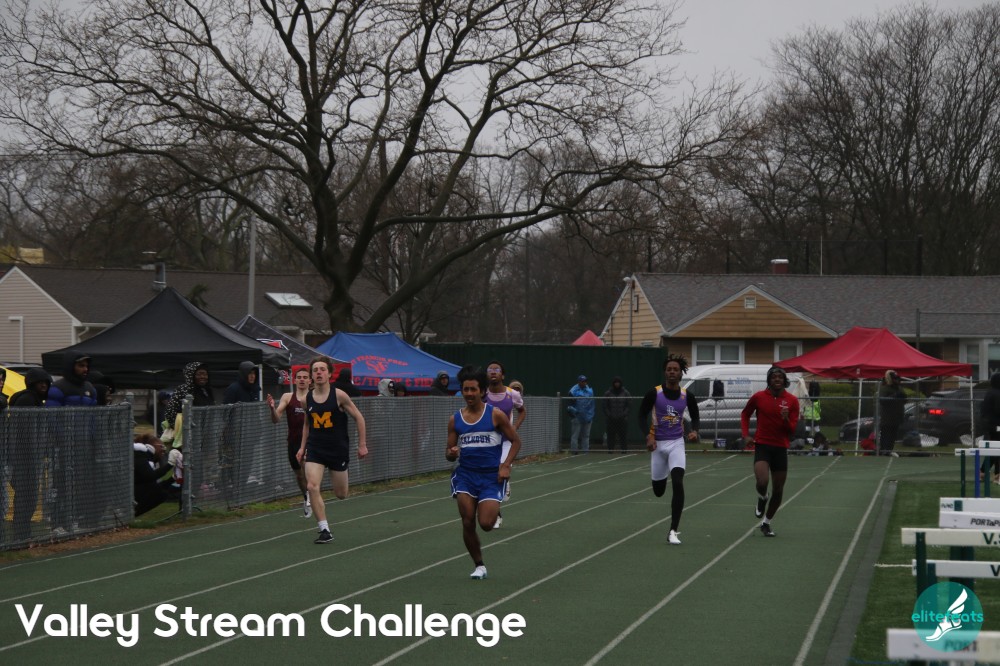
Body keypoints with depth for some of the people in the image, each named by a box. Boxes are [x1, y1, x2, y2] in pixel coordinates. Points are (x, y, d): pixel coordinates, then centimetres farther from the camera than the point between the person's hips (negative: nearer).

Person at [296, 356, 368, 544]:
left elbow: (359, 418, -1)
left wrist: (362, 444, -2)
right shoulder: (307, 399, 1)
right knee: (312, 487, -19)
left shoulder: (339, 396, -10)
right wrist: (302, 447, 13)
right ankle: (325, 530, -12)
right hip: (315, 449, 2)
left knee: (341, 494, 7)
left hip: (338, 449, -2)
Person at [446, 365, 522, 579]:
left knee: (486, 524, -12)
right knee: (468, 523, -7)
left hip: (491, 476, -3)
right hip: (466, 474, 3)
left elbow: (516, 441, 2)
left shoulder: (496, 415, -4)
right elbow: (449, 453, 9)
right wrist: (451, 454, -15)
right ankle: (479, 566, 10)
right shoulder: (455, 420, 5)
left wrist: (505, 465, -11)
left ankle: (494, 508, 25)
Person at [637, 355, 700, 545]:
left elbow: (695, 417, 11)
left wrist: (694, 431, -10)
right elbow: (642, 415, -1)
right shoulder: (654, 393, -9)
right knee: (658, 491, 11)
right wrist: (649, 436, -15)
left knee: (678, 483, -20)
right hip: (658, 444, 0)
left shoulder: (687, 395, -4)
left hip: (677, 443, 0)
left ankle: (673, 531, -18)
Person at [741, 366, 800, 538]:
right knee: (762, 481, -26)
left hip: (780, 448, 2)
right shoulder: (758, 397, -2)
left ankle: (766, 523, 29)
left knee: (778, 491, 7)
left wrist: (786, 419, -21)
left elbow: (792, 430, 0)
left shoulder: (792, 401, 0)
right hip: (762, 445, -2)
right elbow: (745, 414, 16)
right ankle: (762, 499, 11)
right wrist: (746, 435, 3)